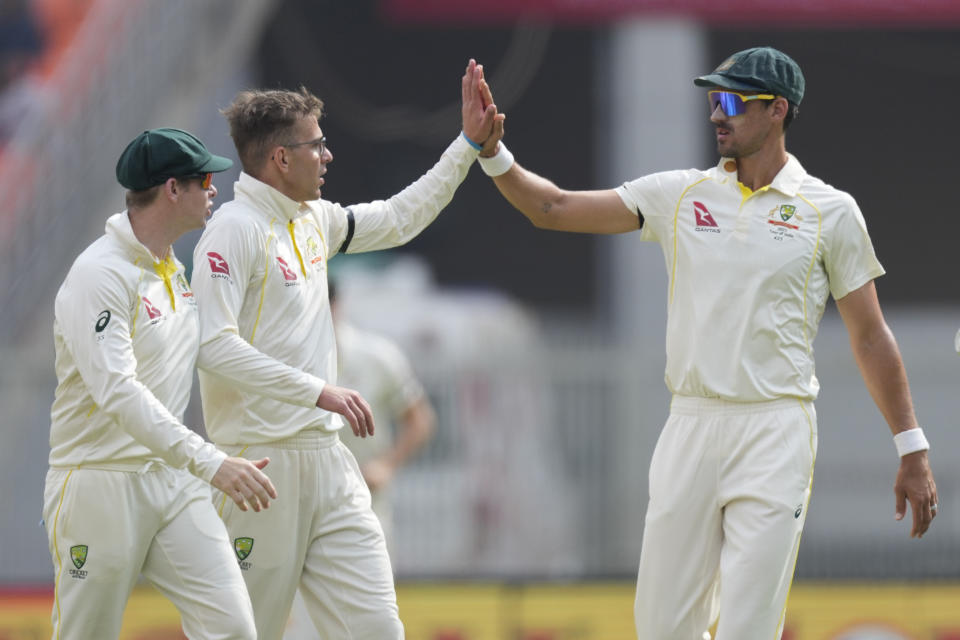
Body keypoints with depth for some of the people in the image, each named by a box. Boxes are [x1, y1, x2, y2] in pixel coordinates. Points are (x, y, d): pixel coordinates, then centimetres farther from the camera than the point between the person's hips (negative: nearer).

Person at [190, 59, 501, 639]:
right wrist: (318, 390, -23)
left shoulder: (315, 221, 14)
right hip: (261, 460, -8)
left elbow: (398, 220, 30)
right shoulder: (235, 229, -11)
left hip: (326, 458, 8)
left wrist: (469, 144, 27)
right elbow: (214, 345, -20)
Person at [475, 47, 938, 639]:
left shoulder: (830, 212, 2)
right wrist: (492, 151, -8)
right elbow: (553, 208, 8)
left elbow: (870, 335, 4)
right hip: (690, 429, 4)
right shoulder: (680, 195, 9)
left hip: (775, 434, -4)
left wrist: (913, 452, 2)